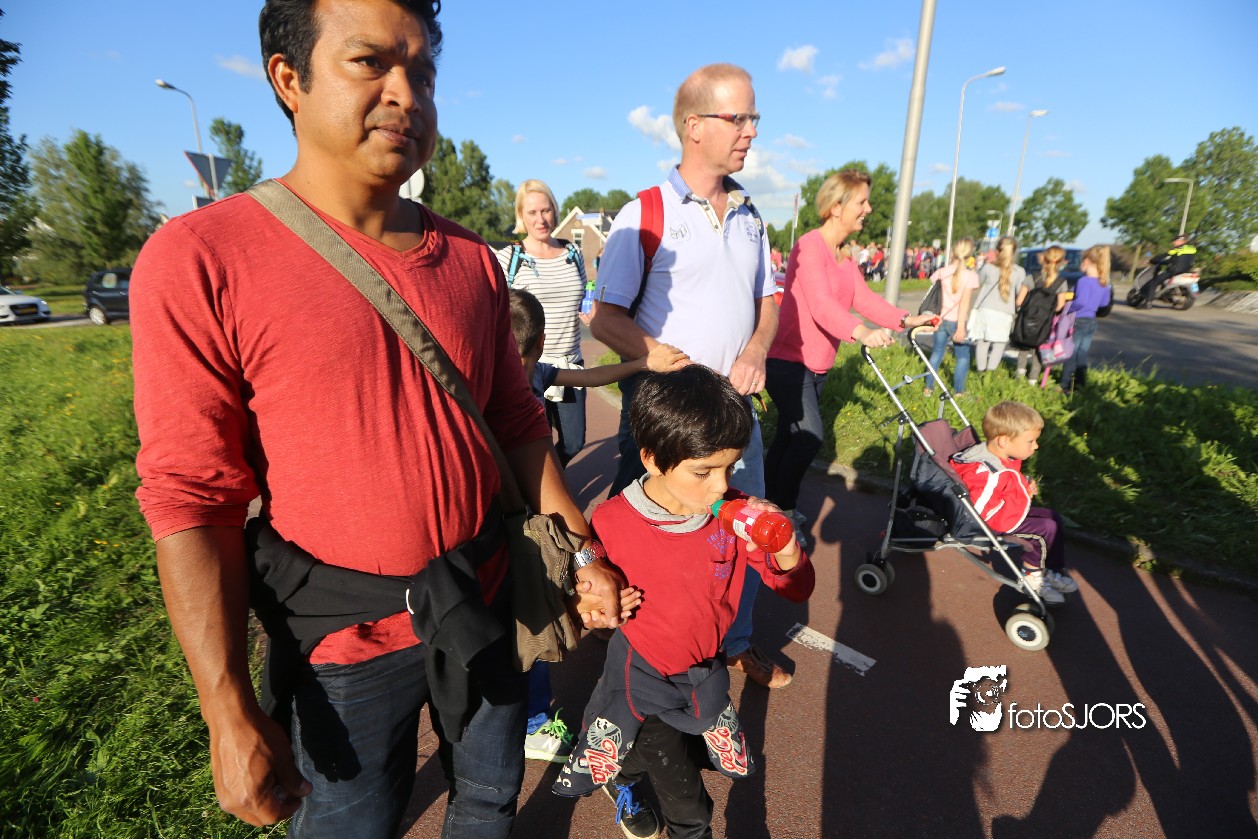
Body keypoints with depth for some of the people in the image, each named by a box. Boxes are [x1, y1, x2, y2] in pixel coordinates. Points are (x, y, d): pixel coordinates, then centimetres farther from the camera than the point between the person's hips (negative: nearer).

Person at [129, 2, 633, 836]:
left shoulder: (473, 260, 0)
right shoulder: (199, 259, -14)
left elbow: (518, 420, 4)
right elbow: (190, 498, -15)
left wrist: (582, 549, 3)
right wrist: (231, 716, -13)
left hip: (486, 607, 4)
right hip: (347, 642, -3)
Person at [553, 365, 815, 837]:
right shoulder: (611, 524, -27)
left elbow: (797, 590, -14)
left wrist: (784, 549, -35)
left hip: (705, 671, 3)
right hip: (638, 673, -2)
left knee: (732, 761, 25)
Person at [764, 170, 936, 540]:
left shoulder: (845, 257, 14)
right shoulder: (810, 247, -17)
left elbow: (865, 299, 4)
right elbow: (821, 304, -31)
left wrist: (906, 319, -10)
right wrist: (861, 333, -46)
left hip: (817, 365, 9)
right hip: (787, 360, -9)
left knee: (788, 436, 14)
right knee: (810, 435, -16)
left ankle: (770, 503, 25)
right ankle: (784, 509, -1)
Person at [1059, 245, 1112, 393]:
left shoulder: (1084, 281, -20)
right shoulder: (1104, 283, 5)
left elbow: (1080, 302, -29)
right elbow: (1104, 302, 14)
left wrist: (1068, 307, -14)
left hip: (1078, 321, -7)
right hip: (1092, 322, 7)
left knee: (1070, 355, 2)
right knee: (1082, 355, 15)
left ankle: (1066, 387, 6)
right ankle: (1080, 385, 21)